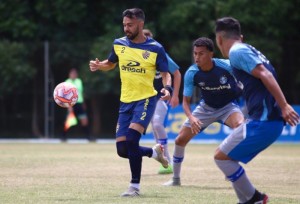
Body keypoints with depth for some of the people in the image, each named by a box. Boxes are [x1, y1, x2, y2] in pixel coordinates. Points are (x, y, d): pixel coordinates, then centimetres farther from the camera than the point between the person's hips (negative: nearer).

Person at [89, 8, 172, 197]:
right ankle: (154, 152, 32)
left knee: (131, 140, -24)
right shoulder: (119, 44, 3)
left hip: (146, 99, -5)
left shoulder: (155, 48, -8)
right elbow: (110, 64, 20)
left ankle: (135, 186, -10)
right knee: (123, 150, 0)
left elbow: (165, 74, -1)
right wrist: (98, 66, -2)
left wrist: (167, 88, -23)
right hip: (126, 101, 5)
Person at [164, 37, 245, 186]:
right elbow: (186, 101, -12)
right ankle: (175, 178, 23)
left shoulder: (226, 66, -28)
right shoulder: (191, 73, -20)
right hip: (206, 107, 3)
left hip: (228, 106, -3)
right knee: (180, 140, -1)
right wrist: (191, 117, -29)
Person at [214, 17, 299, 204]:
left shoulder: (237, 52, -7)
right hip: (266, 118, 9)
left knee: (222, 156, -4)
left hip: (263, 121, -9)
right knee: (227, 156, 17)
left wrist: (284, 106, -24)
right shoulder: (249, 50, 21)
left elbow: (265, 75, -18)